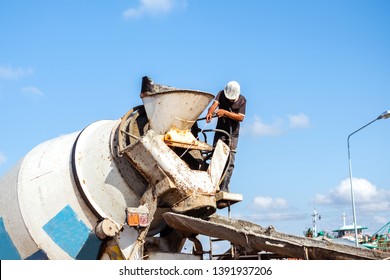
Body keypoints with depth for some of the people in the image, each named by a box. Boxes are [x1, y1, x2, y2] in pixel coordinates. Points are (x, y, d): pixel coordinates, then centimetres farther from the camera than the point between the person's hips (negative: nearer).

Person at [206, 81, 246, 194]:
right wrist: (210, 112, -44)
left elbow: (241, 117, -15)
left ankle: (224, 188, -6)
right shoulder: (221, 94, -4)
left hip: (233, 134, -1)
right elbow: (215, 104, -22)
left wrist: (225, 112, -25)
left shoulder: (242, 100, -6)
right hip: (220, 131, 1)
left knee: (229, 162, -6)